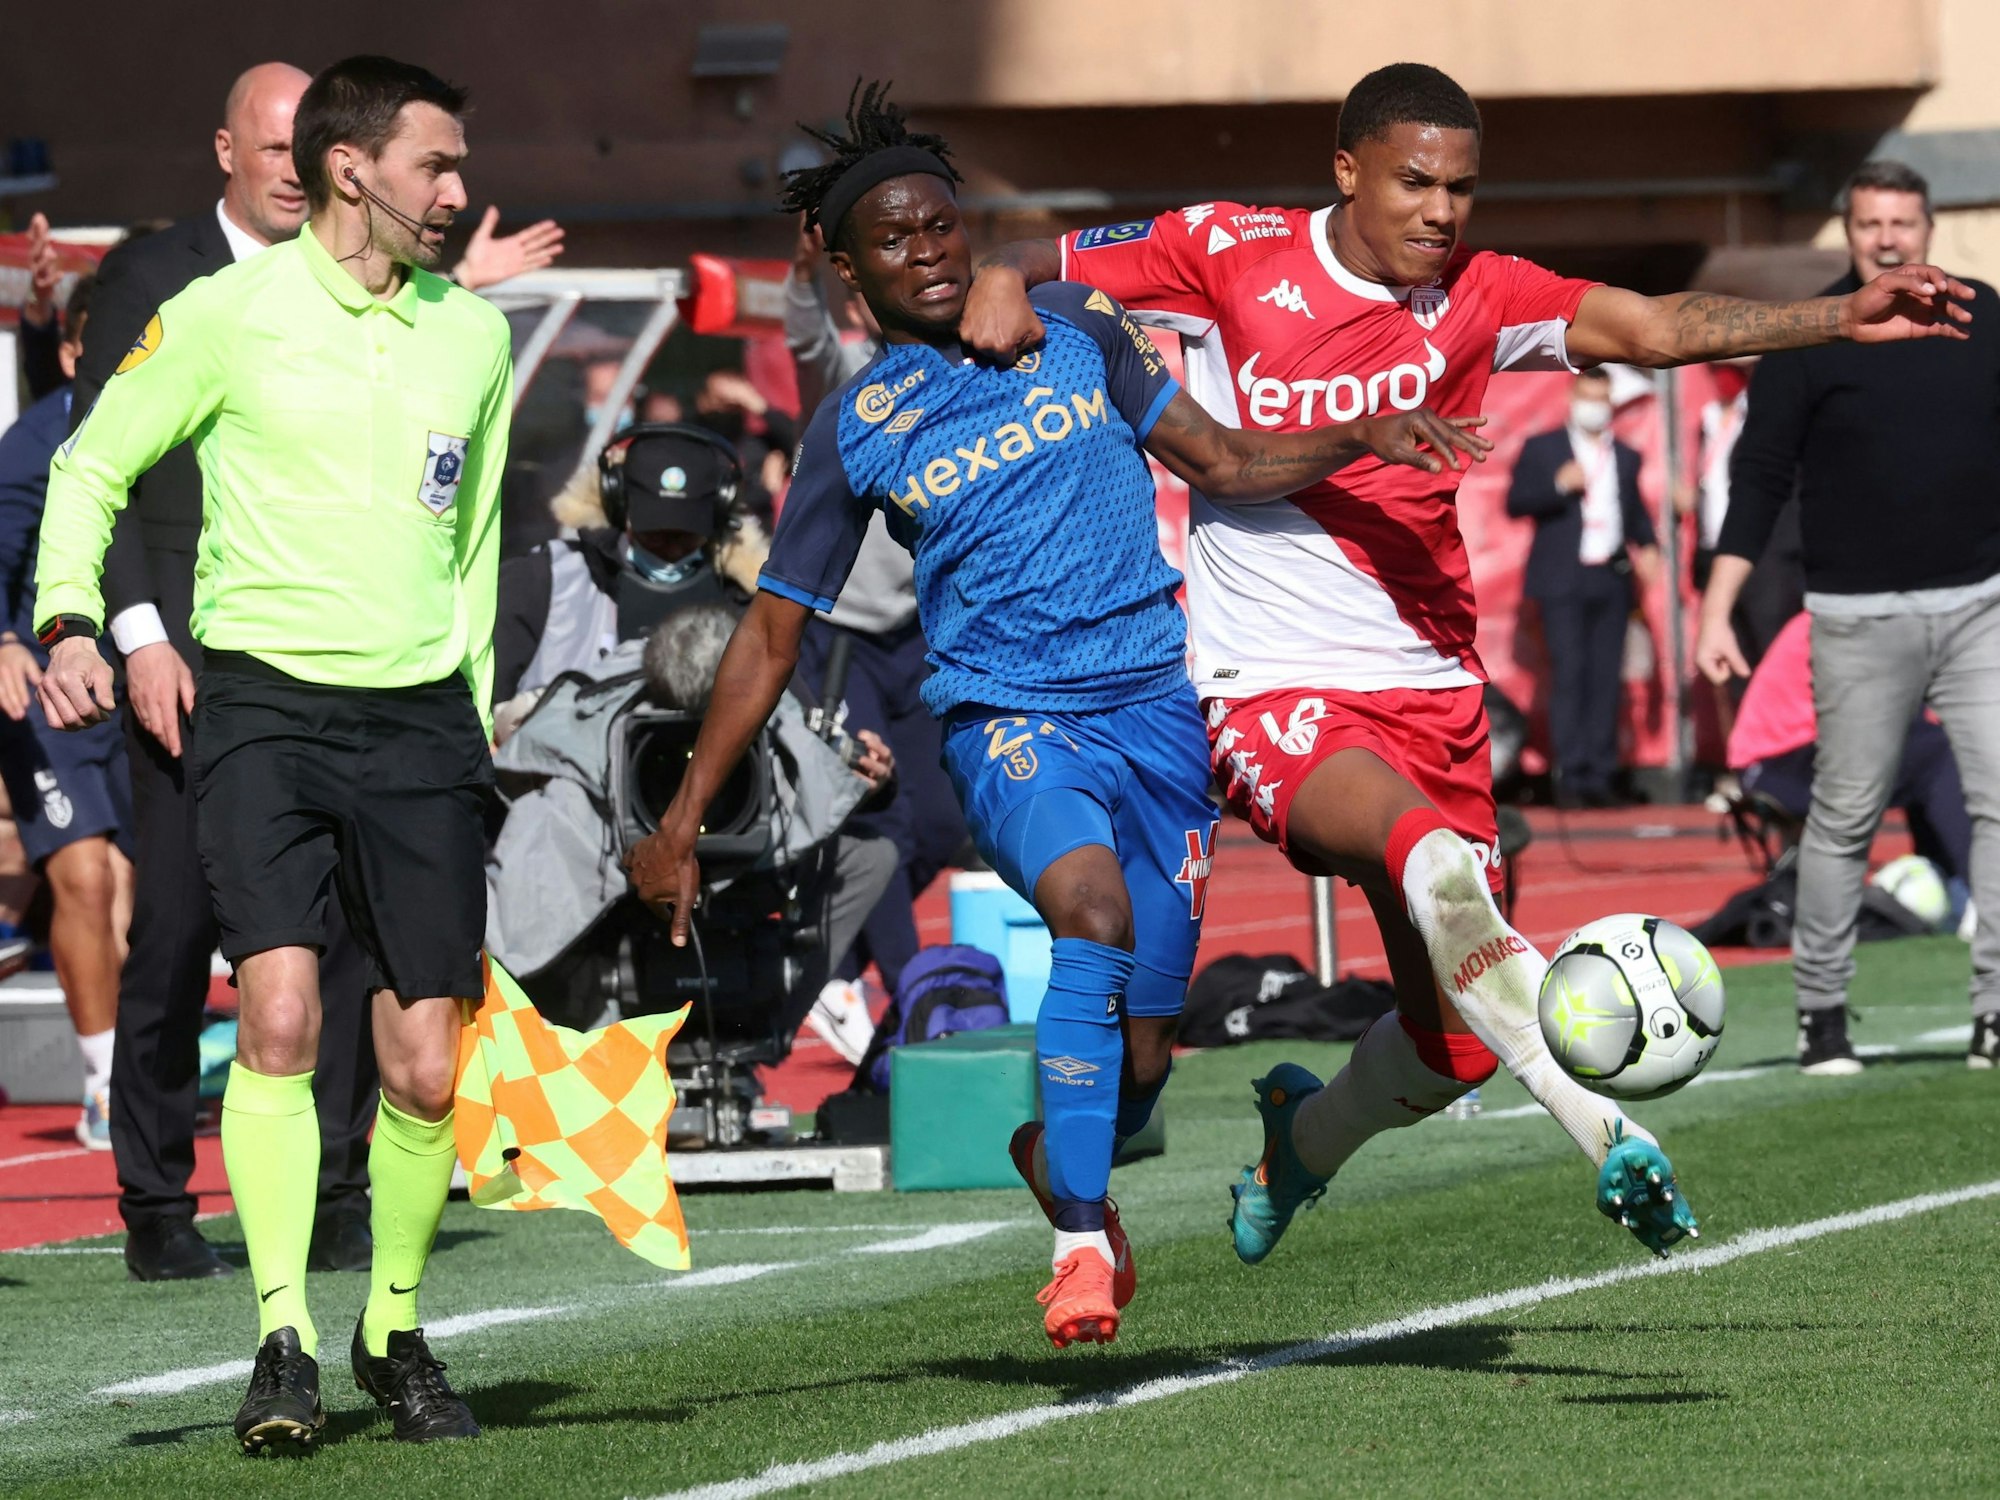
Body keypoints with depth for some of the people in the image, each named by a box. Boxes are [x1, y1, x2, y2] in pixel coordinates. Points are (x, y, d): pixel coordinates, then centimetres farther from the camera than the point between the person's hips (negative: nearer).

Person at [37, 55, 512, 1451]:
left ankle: (394, 1333, 19)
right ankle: (286, 1344, -16)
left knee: (427, 1068, -1)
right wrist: (70, 621, -8)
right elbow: (90, 468, 7)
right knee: (280, 1008, -20)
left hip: (421, 712, 4)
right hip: (265, 700, -4)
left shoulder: (475, 333, 11)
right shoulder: (229, 313, -2)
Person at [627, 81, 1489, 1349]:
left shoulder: (1073, 330, 8)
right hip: (1007, 713, -3)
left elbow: (1223, 465, 15)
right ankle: (1082, 1241, -29)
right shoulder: (856, 431, 3)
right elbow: (771, 637, 9)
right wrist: (684, 822, 5)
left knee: (1139, 1051, -1)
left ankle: (1059, 1159, 36)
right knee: (1091, 902, -34)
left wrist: (1362, 438, -3)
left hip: (1158, 705, 3)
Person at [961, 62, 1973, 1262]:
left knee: (1458, 1041, 5)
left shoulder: (1478, 297, 2)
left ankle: (1306, 1137, 38)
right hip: (1269, 688, -4)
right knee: (1433, 854, -35)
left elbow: (1653, 327, -10)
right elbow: (1046, 260, 5)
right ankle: (1605, 1131, -43)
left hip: (1429, 688, 4)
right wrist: (1002, 284, -20)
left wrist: (1841, 318, -23)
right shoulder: (1233, 257, -3)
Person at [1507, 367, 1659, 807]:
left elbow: (1636, 512, 21)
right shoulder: (1542, 449, 7)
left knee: (1606, 680, 0)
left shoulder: (1626, 457, 18)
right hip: (1563, 582, -3)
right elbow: (1515, 502, 0)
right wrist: (1559, 485, -15)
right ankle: (1571, 776, -10)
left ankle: (1599, 777, 2)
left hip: (1611, 583, 3)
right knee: (1569, 675, -9)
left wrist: (1647, 547, 2)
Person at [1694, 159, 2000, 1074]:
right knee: (1845, 818, 2)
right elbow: (1758, 479, -1)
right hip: (1860, 618, -2)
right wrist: (1716, 612, -7)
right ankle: (1820, 1014, 14)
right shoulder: (1808, 341, -1)